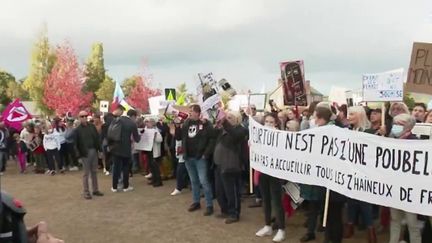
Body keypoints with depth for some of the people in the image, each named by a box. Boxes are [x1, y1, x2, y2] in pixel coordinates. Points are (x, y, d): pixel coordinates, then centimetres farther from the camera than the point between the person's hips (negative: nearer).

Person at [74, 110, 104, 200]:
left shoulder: (92, 126, 6)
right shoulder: (77, 130, -6)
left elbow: (97, 138, 8)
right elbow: (76, 143, -7)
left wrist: (98, 148, -2)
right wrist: (80, 154, -13)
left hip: (94, 151, 5)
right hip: (85, 153, -4)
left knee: (94, 172, 13)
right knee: (86, 173, 1)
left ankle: (95, 190, 22)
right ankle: (86, 192, 9)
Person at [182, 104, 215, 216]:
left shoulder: (205, 124, -10)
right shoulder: (187, 123, 8)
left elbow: (211, 139, -14)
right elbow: (181, 137, 15)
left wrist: (206, 153, -16)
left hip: (200, 157, -6)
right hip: (188, 157, 6)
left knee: (203, 181, -5)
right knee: (193, 181, 16)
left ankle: (209, 205, 4)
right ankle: (196, 202, 28)